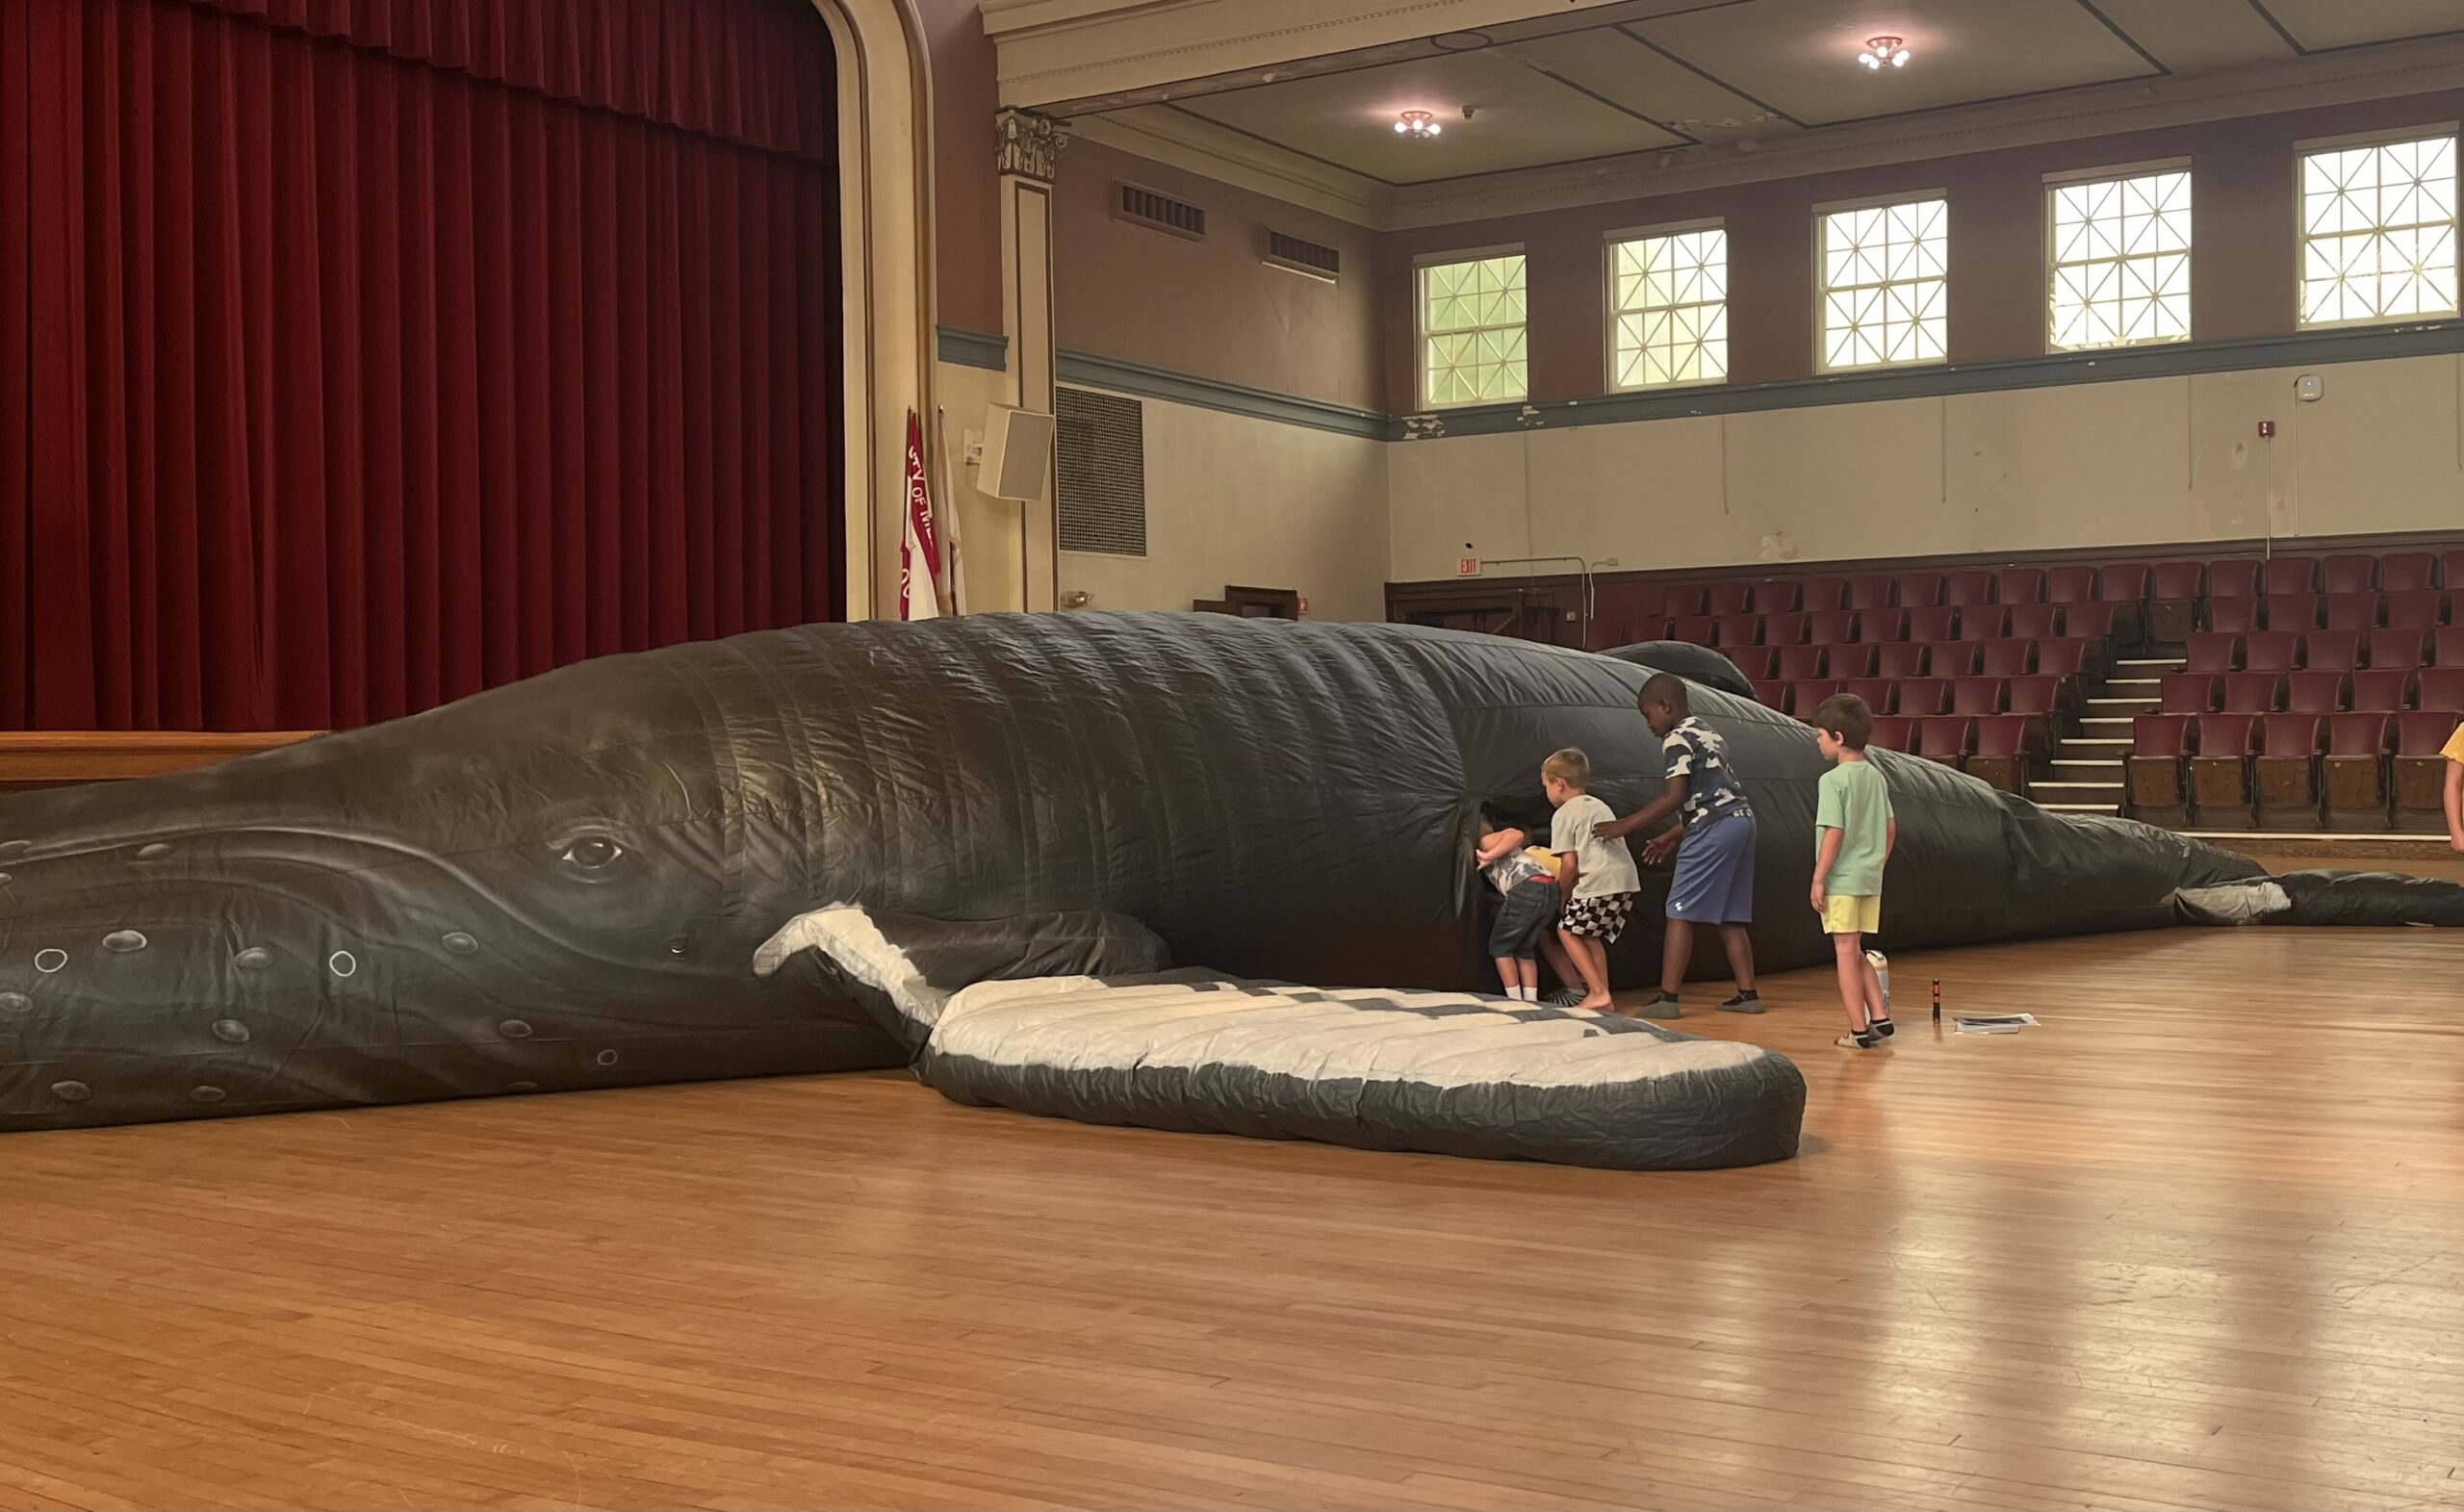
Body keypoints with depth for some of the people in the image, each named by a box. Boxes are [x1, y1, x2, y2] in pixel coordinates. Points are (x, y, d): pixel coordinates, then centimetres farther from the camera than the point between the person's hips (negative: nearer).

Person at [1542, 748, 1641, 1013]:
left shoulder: (1564, 814, 1)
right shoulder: (1600, 806, 26)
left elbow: (1569, 864, -6)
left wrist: (1563, 892, 11)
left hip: (1598, 882, -8)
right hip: (1627, 879, 8)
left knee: (1568, 932, 7)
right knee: (1591, 936, 19)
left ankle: (1598, 992, -1)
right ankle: (1603, 997, 16)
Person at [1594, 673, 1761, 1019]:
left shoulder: (1677, 739, -6)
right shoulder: (1709, 734, 23)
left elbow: (1675, 798, -15)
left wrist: (1624, 826, -12)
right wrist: (1672, 838, 24)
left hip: (1713, 830, -9)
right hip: (1741, 820, 9)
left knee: (1680, 913, -6)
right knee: (1729, 917, 13)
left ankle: (1667, 997, -7)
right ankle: (1747, 994, 11)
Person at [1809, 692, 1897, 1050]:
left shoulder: (1833, 780, -14)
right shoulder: (1876, 776, 9)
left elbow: (1834, 833, -18)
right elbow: (1890, 827, 13)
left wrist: (1818, 878, -14)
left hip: (1842, 879, -8)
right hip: (1870, 878, 8)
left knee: (1846, 951, -1)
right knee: (1856, 953, 18)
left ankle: (1859, 1030, 0)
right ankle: (1880, 1017, 16)